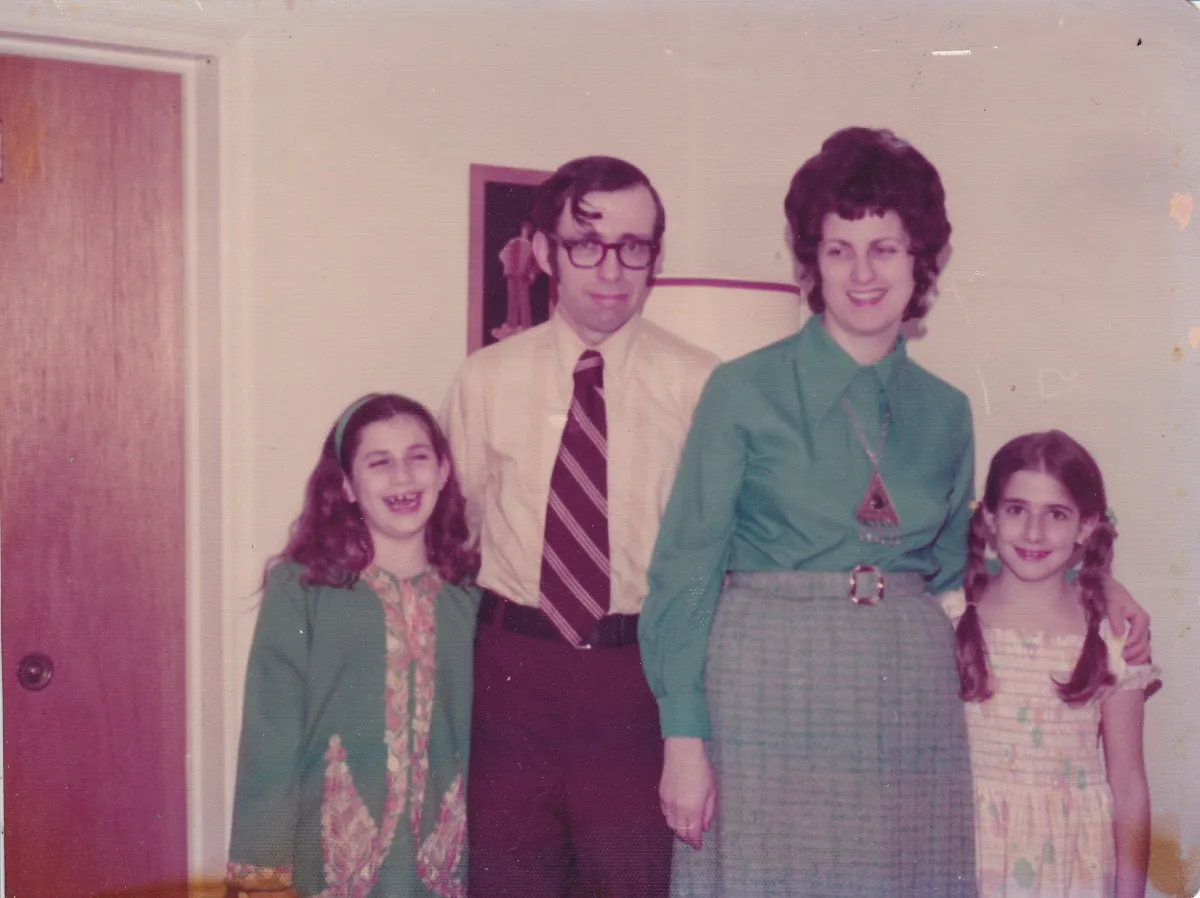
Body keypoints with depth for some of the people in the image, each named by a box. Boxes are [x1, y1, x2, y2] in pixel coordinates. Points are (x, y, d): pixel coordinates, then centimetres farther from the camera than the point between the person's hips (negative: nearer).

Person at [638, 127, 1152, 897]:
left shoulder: (946, 412, 9)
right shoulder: (745, 391, -4)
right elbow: (686, 569, -5)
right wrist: (684, 736, -11)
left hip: (912, 704, 4)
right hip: (773, 696, -3)